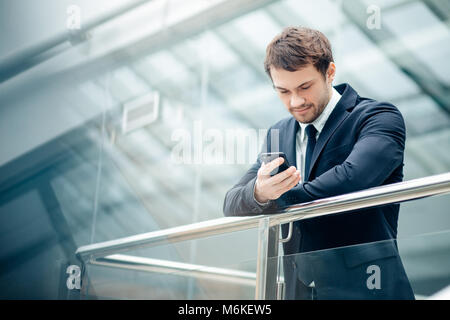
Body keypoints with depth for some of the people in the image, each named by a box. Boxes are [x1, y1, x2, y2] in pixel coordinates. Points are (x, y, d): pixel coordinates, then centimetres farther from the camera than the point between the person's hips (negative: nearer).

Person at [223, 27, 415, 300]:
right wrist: (259, 193, -19)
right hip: (296, 290, 5)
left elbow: (353, 178, -22)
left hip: (362, 289, -5)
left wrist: (277, 199, -8)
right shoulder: (279, 135, 13)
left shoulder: (379, 118, -3)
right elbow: (231, 206, 6)